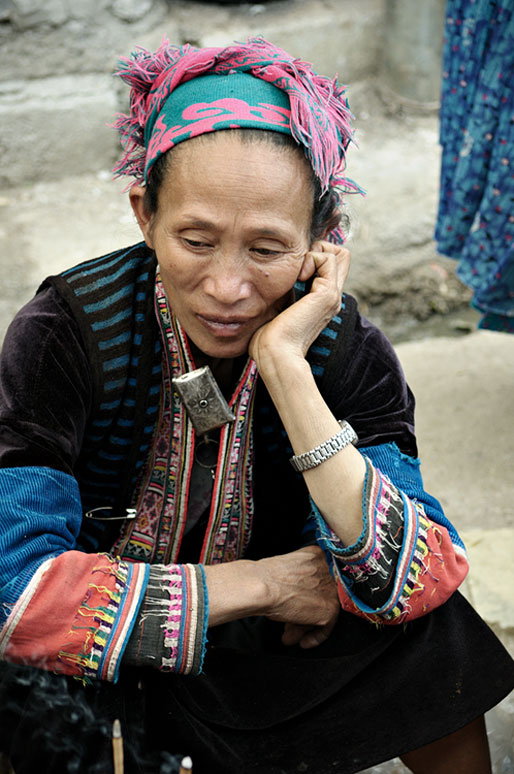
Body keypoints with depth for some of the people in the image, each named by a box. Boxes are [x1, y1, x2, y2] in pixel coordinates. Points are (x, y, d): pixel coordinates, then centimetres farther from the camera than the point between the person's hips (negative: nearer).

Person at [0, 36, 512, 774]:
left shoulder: (347, 352, -15)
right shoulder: (67, 334, -22)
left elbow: (410, 583, -27)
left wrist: (286, 368, -33)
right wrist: (262, 582, -26)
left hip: (266, 654, 2)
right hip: (107, 655, -2)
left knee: (436, 635, -21)